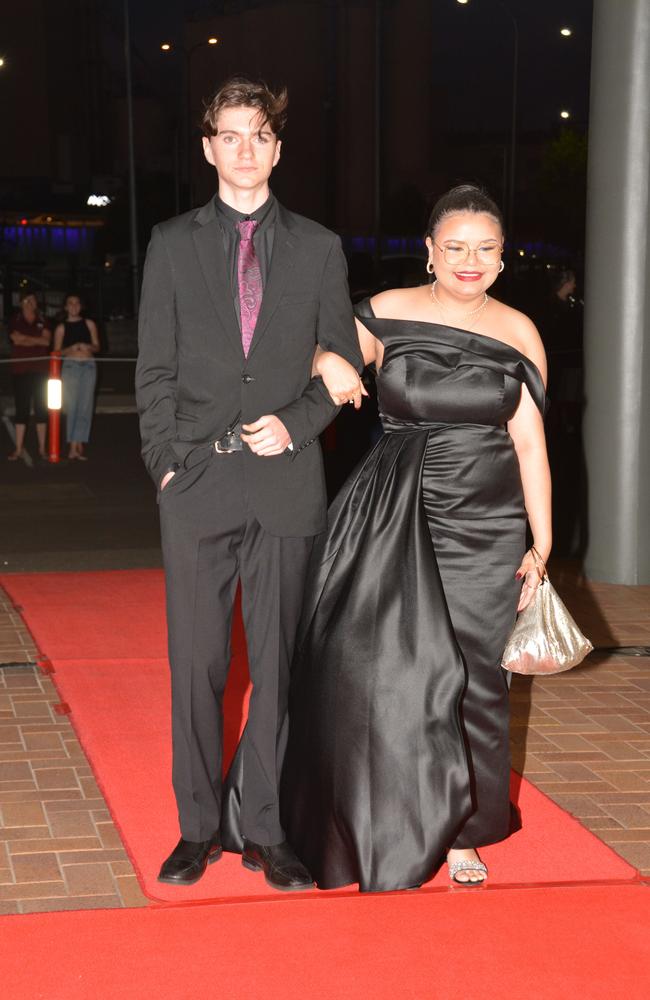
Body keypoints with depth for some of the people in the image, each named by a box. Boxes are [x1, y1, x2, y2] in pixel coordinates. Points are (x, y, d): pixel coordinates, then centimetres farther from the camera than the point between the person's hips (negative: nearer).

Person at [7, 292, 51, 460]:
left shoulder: (42, 322, 10)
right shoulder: (15, 322, 5)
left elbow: (47, 340, -5)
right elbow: (16, 339, -10)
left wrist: (26, 339, -11)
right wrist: (38, 340, -7)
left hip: (40, 371, 1)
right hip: (20, 370, -1)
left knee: (41, 409, 2)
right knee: (21, 409, -1)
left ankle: (42, 448, 6)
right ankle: (19, 449, 1)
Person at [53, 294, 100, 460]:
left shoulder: (89, 324, 11)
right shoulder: (61, 328, 7)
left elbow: (96, 346, 13)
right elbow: (57, 352, 7)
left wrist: (88, 347, -9)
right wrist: (70, 349, -11)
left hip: (88, 366, 1)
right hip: (70, 366, -1)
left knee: (85, 407, -4)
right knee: (72, 406, -5)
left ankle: (75, 447, 0)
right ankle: (76, 445, -2)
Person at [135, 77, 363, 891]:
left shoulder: (318, 248, 9)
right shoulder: (172, 243, 8)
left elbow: (344, 364, 11)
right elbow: (155, 370, 6)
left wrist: (296, 423, -6)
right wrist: (166, 460, -3)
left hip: (286, 481, 0)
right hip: (197, 483, 0)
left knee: (278, 661, 4)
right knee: (196, 662, 3)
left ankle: (264, 829, 15)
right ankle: (198, 828, 15)